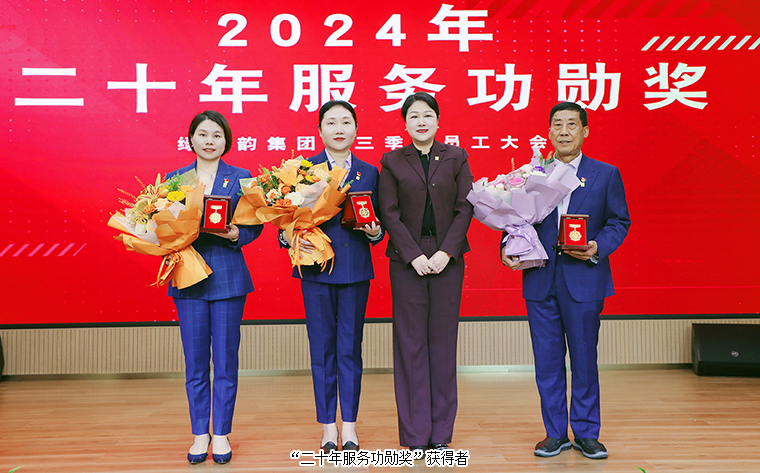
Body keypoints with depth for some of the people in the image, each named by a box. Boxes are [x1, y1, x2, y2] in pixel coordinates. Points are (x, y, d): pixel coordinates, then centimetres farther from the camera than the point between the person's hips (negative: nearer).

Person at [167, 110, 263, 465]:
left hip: (228, 277, -1)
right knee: (195, 363, 6)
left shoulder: (241, 178, 5)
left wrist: (235, 234, -17)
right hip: (188, 275, 2)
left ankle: (222, 434, 16)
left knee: (225, 362, 3)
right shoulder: (174, 179, 9)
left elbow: (255, 225, 2)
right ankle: (200, 434, 20)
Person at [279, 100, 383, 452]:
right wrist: (289, 237, -18)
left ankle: (349, 426, 17)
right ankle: (328, 426, 17)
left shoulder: (369, 172, 10)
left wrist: (373, 231, -10)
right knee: (322, 349, 5)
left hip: (355, 269, 1)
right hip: (316, 267, -1)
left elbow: (377, 227, 12)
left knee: (350, 349, 5)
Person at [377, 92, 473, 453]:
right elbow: (390, 214, 0)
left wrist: (445, 252, -9)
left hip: (448, 258, 1)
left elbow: (465, 208, 2)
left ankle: (441, 431, 15)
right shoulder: (392, 162, 6)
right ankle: (416, 434, 10)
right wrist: (414, 256, -10)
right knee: (411, 341, 1)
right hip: (407, 260, -1)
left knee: (443, 340, 4)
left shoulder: (456, 158, 8)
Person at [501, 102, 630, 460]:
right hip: (540, 281, 2)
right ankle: (555, 433, 20)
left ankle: (586, 433, 20)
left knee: (584, 360, 5)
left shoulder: (606, 175, 6)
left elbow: (619, 222, 5)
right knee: (547, 361, 7)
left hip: (584, 280, -1)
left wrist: (598, 247, -13)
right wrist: (508, 250, -7)